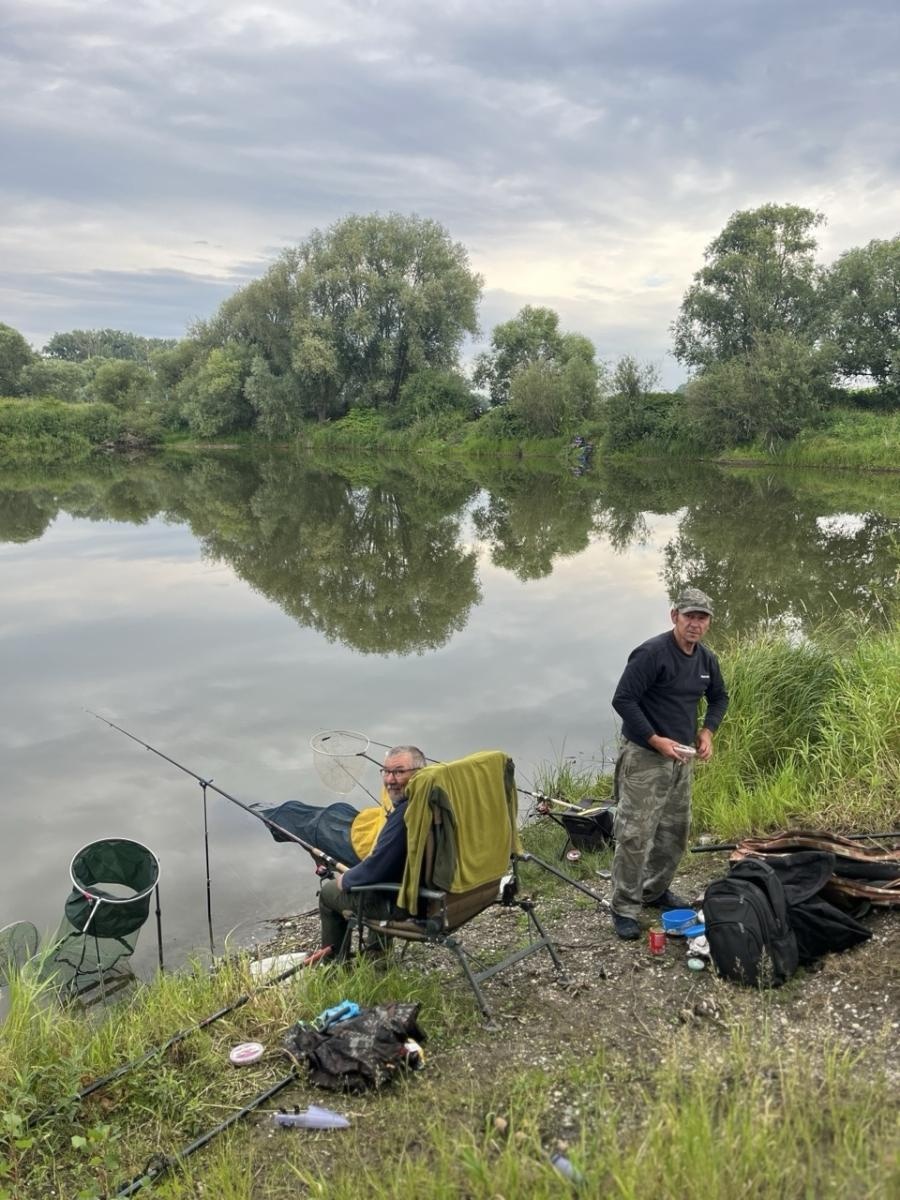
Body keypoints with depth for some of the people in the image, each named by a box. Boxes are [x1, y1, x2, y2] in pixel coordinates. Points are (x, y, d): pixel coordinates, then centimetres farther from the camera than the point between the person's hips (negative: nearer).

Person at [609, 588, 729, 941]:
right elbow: (623, 700, -20)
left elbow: (719, 697, 23)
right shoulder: (651, 653, -18)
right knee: (635, 835, -6)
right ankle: (624, 908, 6)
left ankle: (656, 890, 36)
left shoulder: (707, 659, 5)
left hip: (682, 757, 8)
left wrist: (707, 732, 7)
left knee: (675, 832, 17)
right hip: (646, 757, -8)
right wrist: (656, 740, -20)